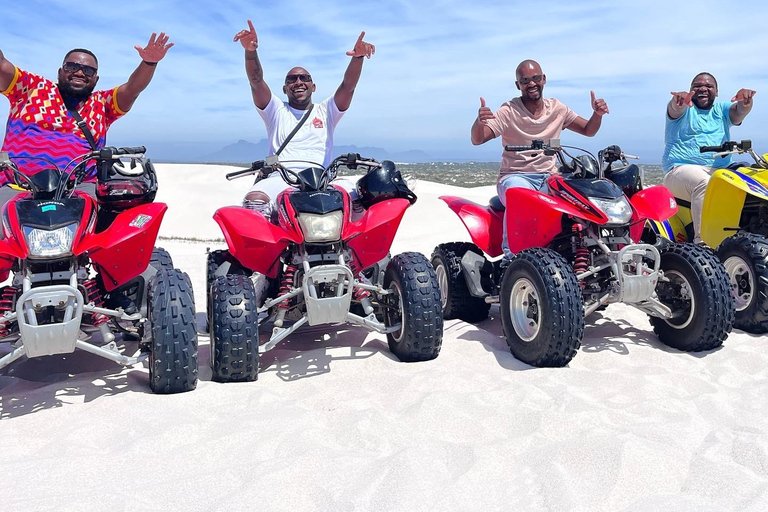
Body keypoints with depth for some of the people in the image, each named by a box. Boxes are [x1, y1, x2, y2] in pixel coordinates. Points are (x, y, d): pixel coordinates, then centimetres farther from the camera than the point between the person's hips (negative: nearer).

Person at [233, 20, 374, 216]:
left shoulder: (325, 111, 24)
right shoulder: (276, 110, 22)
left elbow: (348, 85, 8)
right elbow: (256, 81, 5)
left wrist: (358, 57, -13)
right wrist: (250, 52, -15)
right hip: (281, 179, 0)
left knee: (353, 194, -33)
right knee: (254, 199, -35)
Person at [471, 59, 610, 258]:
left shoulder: (556, 108, 10)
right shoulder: (508, 111, -4)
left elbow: (588, 130, 17)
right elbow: (477, 140, -15)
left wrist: (597, 114, -5)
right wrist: (479, 121, -38)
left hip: (549, 177, 4)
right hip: (514, 176, -4)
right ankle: (511, 253, -26)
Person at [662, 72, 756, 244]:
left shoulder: (722, 109, 23)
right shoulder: (685, 108, 11)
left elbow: (740, 111, 1)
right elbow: (675, 108, -14)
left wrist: (746, 100, -24)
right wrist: (678, 99, -40)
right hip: (681, 170, -5)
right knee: (706, 183, -37)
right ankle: (702, 241, -43)